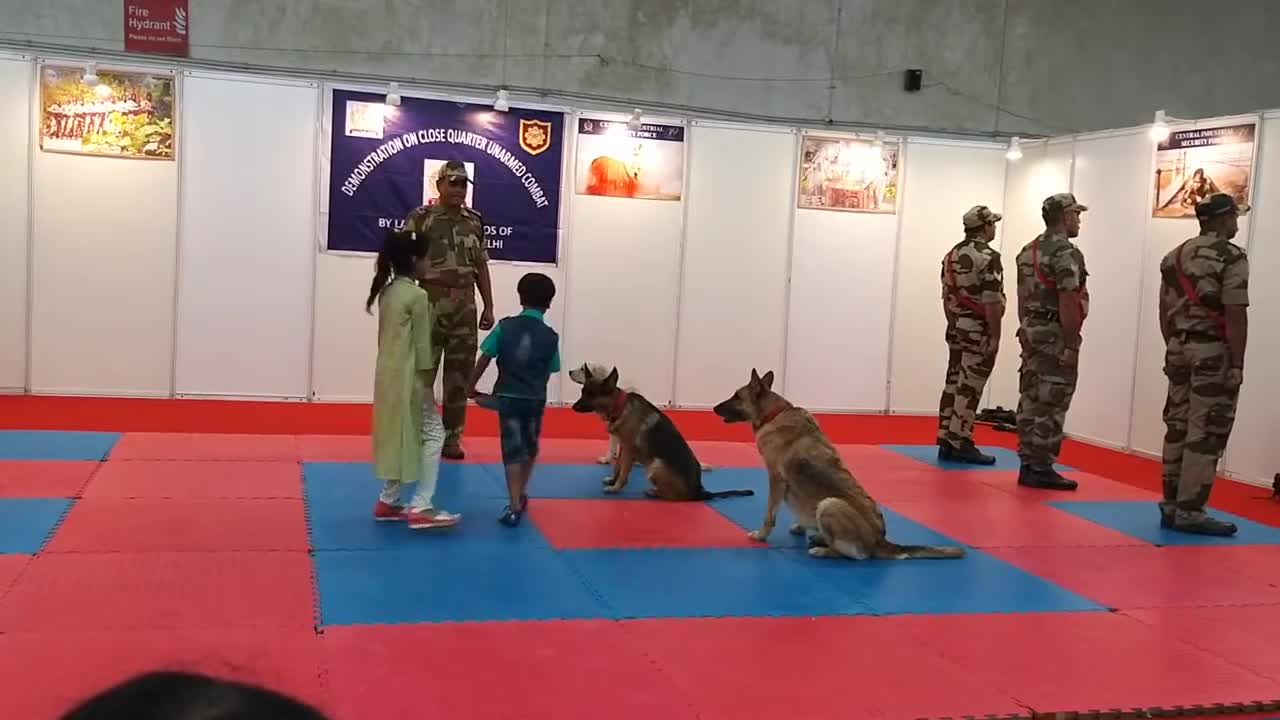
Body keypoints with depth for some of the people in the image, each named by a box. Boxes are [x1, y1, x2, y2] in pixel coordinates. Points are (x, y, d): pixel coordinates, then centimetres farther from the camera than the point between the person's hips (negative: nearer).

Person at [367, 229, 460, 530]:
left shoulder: (386, 292, 10)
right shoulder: (418, 296, -16)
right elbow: (422, 345, -15)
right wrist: (428, 384, -10)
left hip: (387, 374, 9)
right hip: (409, 377, -9)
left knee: (395, 433, 17)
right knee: (432, 433, 0)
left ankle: (388, 501, 23)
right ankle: (422, 506, -2)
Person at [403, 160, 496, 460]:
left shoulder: (475, 221, 10)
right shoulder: (420, 218, -5)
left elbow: (481, 267, 14)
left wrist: (488, 307, 11)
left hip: (465, 311, 4)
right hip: (429, 309, -4)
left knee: (459, 375, 7)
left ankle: (451, 437, 16)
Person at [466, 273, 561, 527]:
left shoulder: (505, 326, -4)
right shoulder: (551, 337, -2)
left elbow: (484, 359, -3)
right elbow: (548, 373, 3)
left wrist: (470, 387, 9)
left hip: (508, 396, -1)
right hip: (535, 399, 1)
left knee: (513, 450, 0)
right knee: (530, 448, 21)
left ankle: (514, 506, -8)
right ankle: (521, 496, 34)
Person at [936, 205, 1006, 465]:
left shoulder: (952, 255, 10)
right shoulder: (989, 256, -15)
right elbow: (992, 302, -19)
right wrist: (995, 336, -15)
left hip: (957, 328, 8)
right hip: (979, 330, -8)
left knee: (954, 383, 10)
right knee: (969, 387, -5)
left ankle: (946, 442, 12)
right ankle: (960, 443, -3)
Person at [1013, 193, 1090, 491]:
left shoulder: (1028, 250, 13)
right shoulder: (1066, 252, -15)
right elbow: (1067, 303, -21)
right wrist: (1072, 346, -19)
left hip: (1032, 332, 9)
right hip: (1055, 335, -9)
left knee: (1031, 401, 10)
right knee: (1050, 406, -5)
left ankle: (1028, 465, 14)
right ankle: (1040, 469, -3)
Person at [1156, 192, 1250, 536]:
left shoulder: (1174, 257, 11)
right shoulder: (1231, 257, -12)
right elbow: (1235, 315, -17)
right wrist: (1237, 365, -14)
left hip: (1180, 349, 8)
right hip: (1214, 352, -8)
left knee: (1178, 426, 11)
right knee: (1205, 432, -4)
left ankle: (1171, 504, 15)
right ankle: (1189, 510, -3)